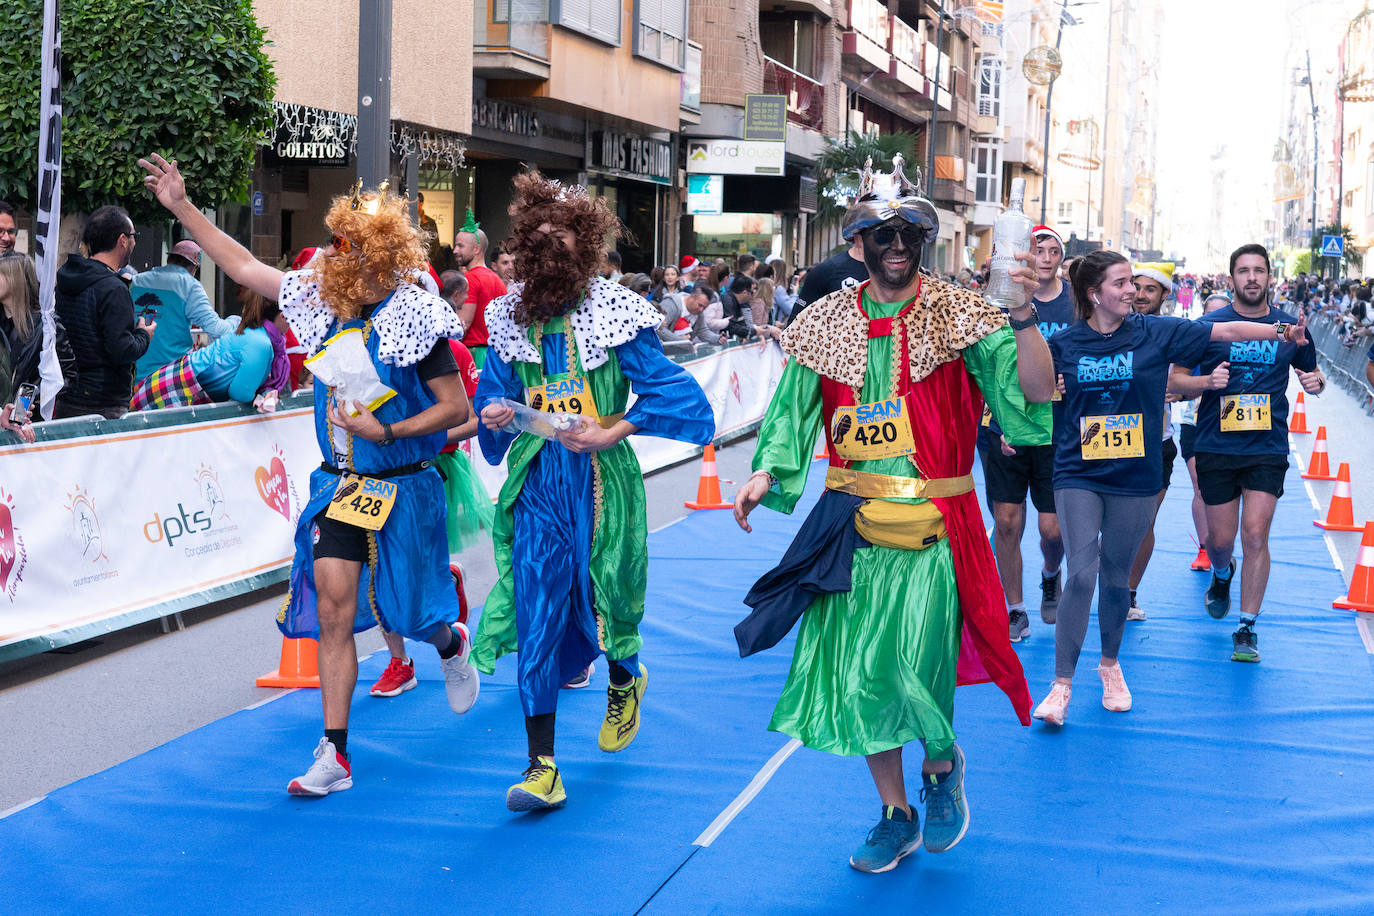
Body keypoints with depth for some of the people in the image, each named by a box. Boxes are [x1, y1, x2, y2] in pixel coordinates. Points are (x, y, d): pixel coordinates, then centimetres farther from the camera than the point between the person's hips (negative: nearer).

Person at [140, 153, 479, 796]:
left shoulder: (414, 319, -16)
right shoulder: (322, 299, 0)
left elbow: (456, 408, -13)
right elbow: (244, 267, 9)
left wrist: (387, 432, -22)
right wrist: (182, 206, 8)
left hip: (402, 485, -4)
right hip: (338, 484, 4)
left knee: (406, 614, 8)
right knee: (332, 610, -4)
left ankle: (451, 647, 47)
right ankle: (334, 754, 1)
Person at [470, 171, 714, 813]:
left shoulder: (613, 311, -7)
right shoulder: (510, 314, 6)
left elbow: (668, 386, -8)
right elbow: (495, 390, 16)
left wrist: (612, 432, -16)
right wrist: (493, 416, -6)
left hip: (599, 474, -3)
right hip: (538, 479, 3)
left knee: (601, 596, 10)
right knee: (535, 612, -4)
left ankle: (624, 681, 49)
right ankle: (542, 766, -1)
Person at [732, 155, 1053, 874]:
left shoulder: (957, 315, -3)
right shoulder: (826, 323, 6)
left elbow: (1033, 398, -13)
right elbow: (793, 412, 13)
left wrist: (1023, 317, -25)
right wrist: (765, 474, -2)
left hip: (932, 525, -4)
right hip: (851, 522, 4)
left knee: (909, 673, -11)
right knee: (851, 675, 8)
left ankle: (942, 763, 25)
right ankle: (896, 815, 28)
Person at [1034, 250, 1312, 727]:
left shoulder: (1156, 333, -2)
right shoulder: (1062, 344, -2)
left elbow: (1226, 331, -1)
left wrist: (1283, 331, -6)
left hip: (1134, 477, 2)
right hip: (1078, 476, -1)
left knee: (1116, 575, 11)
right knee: (1081, 573, -11)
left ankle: (1110, 662, 34)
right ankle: (1062, 682, -3)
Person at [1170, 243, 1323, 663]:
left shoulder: (1289, 326, 5)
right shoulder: (1209, 325, -1)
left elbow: (1311, 371, 20)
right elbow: (1177, 379, 2)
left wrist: (1315, 381, -4)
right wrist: (1206, 382, -19)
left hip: (1268, 446, 0)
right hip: (1216, 445, 0)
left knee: (1256, 536, -9)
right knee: (1220, 540, 6)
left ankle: (1247, 629, 2)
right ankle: (1222, 575, 44)